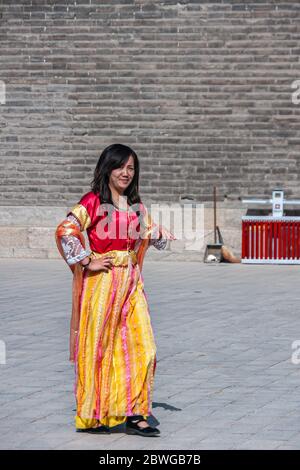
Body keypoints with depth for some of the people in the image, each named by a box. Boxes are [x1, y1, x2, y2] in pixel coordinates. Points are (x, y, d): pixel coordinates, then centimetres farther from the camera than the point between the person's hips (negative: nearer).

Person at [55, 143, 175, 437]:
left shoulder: (135, 205, 13)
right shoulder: (93, 202, -7)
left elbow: (149, 234, 25)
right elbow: (65, 231, -17)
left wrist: (161, 234, 3)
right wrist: (87, 262, -15)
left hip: (131, 281, 6)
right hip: (102, 281, -6)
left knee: (140, 346, -1)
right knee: (98, 346, 1)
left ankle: (134, 415, 3)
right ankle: (92, 416, 12)